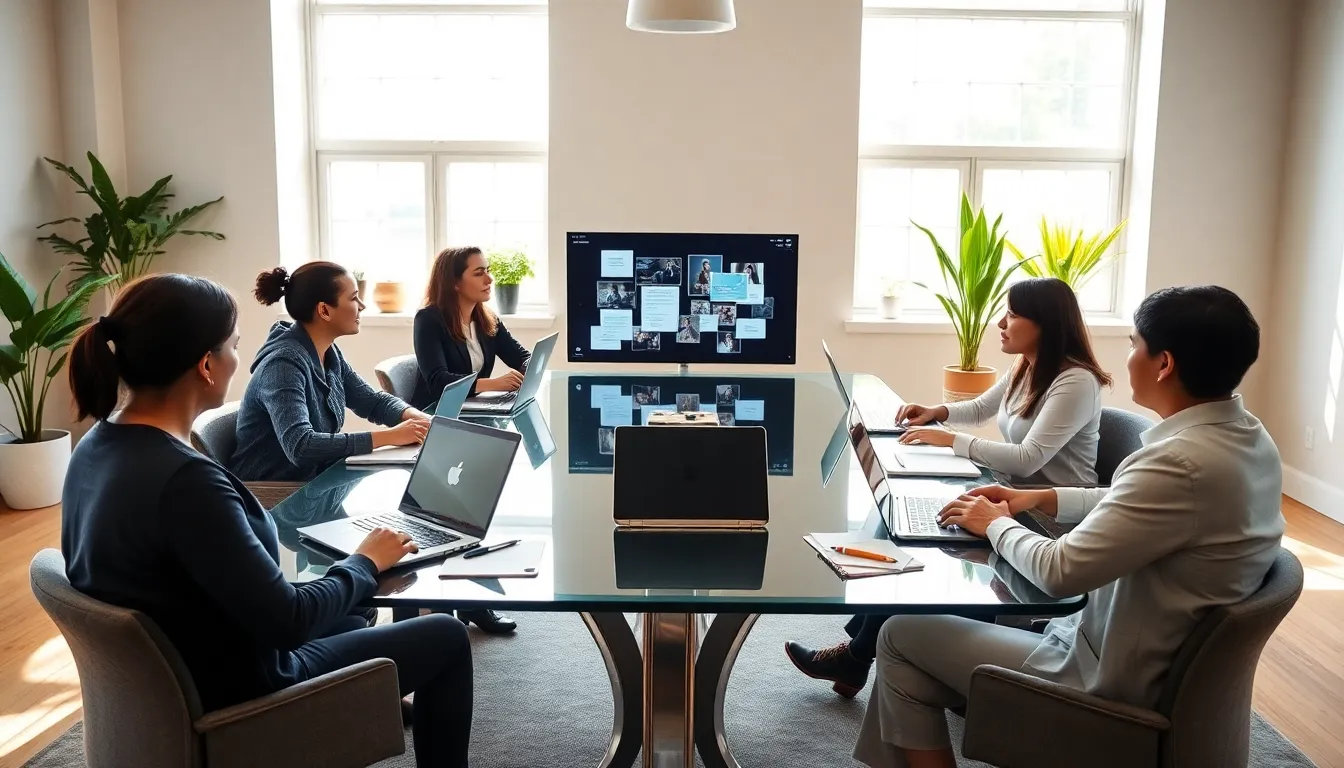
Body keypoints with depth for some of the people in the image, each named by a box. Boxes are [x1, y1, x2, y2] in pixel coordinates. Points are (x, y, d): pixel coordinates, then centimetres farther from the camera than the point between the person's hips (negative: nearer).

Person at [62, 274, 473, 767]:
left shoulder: (96, 446, -4)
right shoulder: (184, 478, -33)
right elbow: (285, 622, -28)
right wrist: (365, 563, -10)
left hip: (169, 680, 9)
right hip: (234, 696, -9)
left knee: (347, 622, 31)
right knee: (445, 638, 6)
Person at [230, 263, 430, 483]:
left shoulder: (329, 352, 2)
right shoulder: (284, 362, -23)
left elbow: (372, 401, 11)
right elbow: (300, 446, -33)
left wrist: (417, 418, -10)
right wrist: (390, 436, -32)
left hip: (314, 479, 8)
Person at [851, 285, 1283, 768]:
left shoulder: (1181, 463, -31)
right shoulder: (1247, 438, 0)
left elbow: (1059, 572, -27)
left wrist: (997, 525, -8)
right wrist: (1041, 499, 9)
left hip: (1109, 682, -9)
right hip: (1163, 661, 10)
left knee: (902, 636, 2)